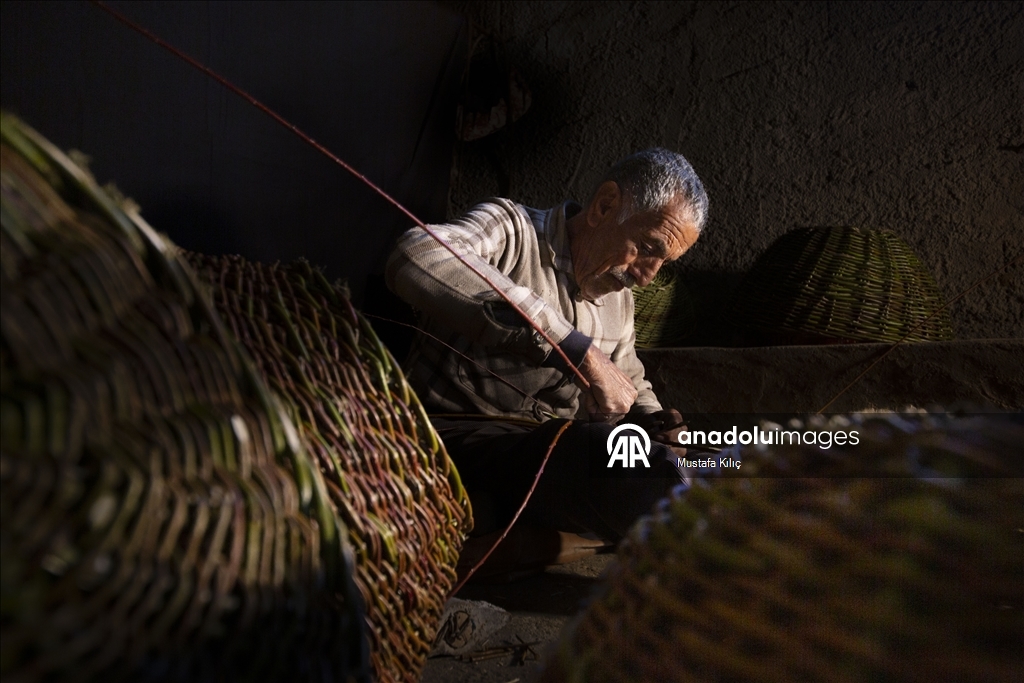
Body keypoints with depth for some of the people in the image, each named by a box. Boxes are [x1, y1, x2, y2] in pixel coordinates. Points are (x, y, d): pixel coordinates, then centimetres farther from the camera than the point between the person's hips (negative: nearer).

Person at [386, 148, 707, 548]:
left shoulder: (620, 300, 15)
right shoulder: (511, 229, -9)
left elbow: (632, 383, 33)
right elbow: (416, 259, -33)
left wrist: (651, 423, 6)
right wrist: (577, 349, -35)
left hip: (553, 452, 8)